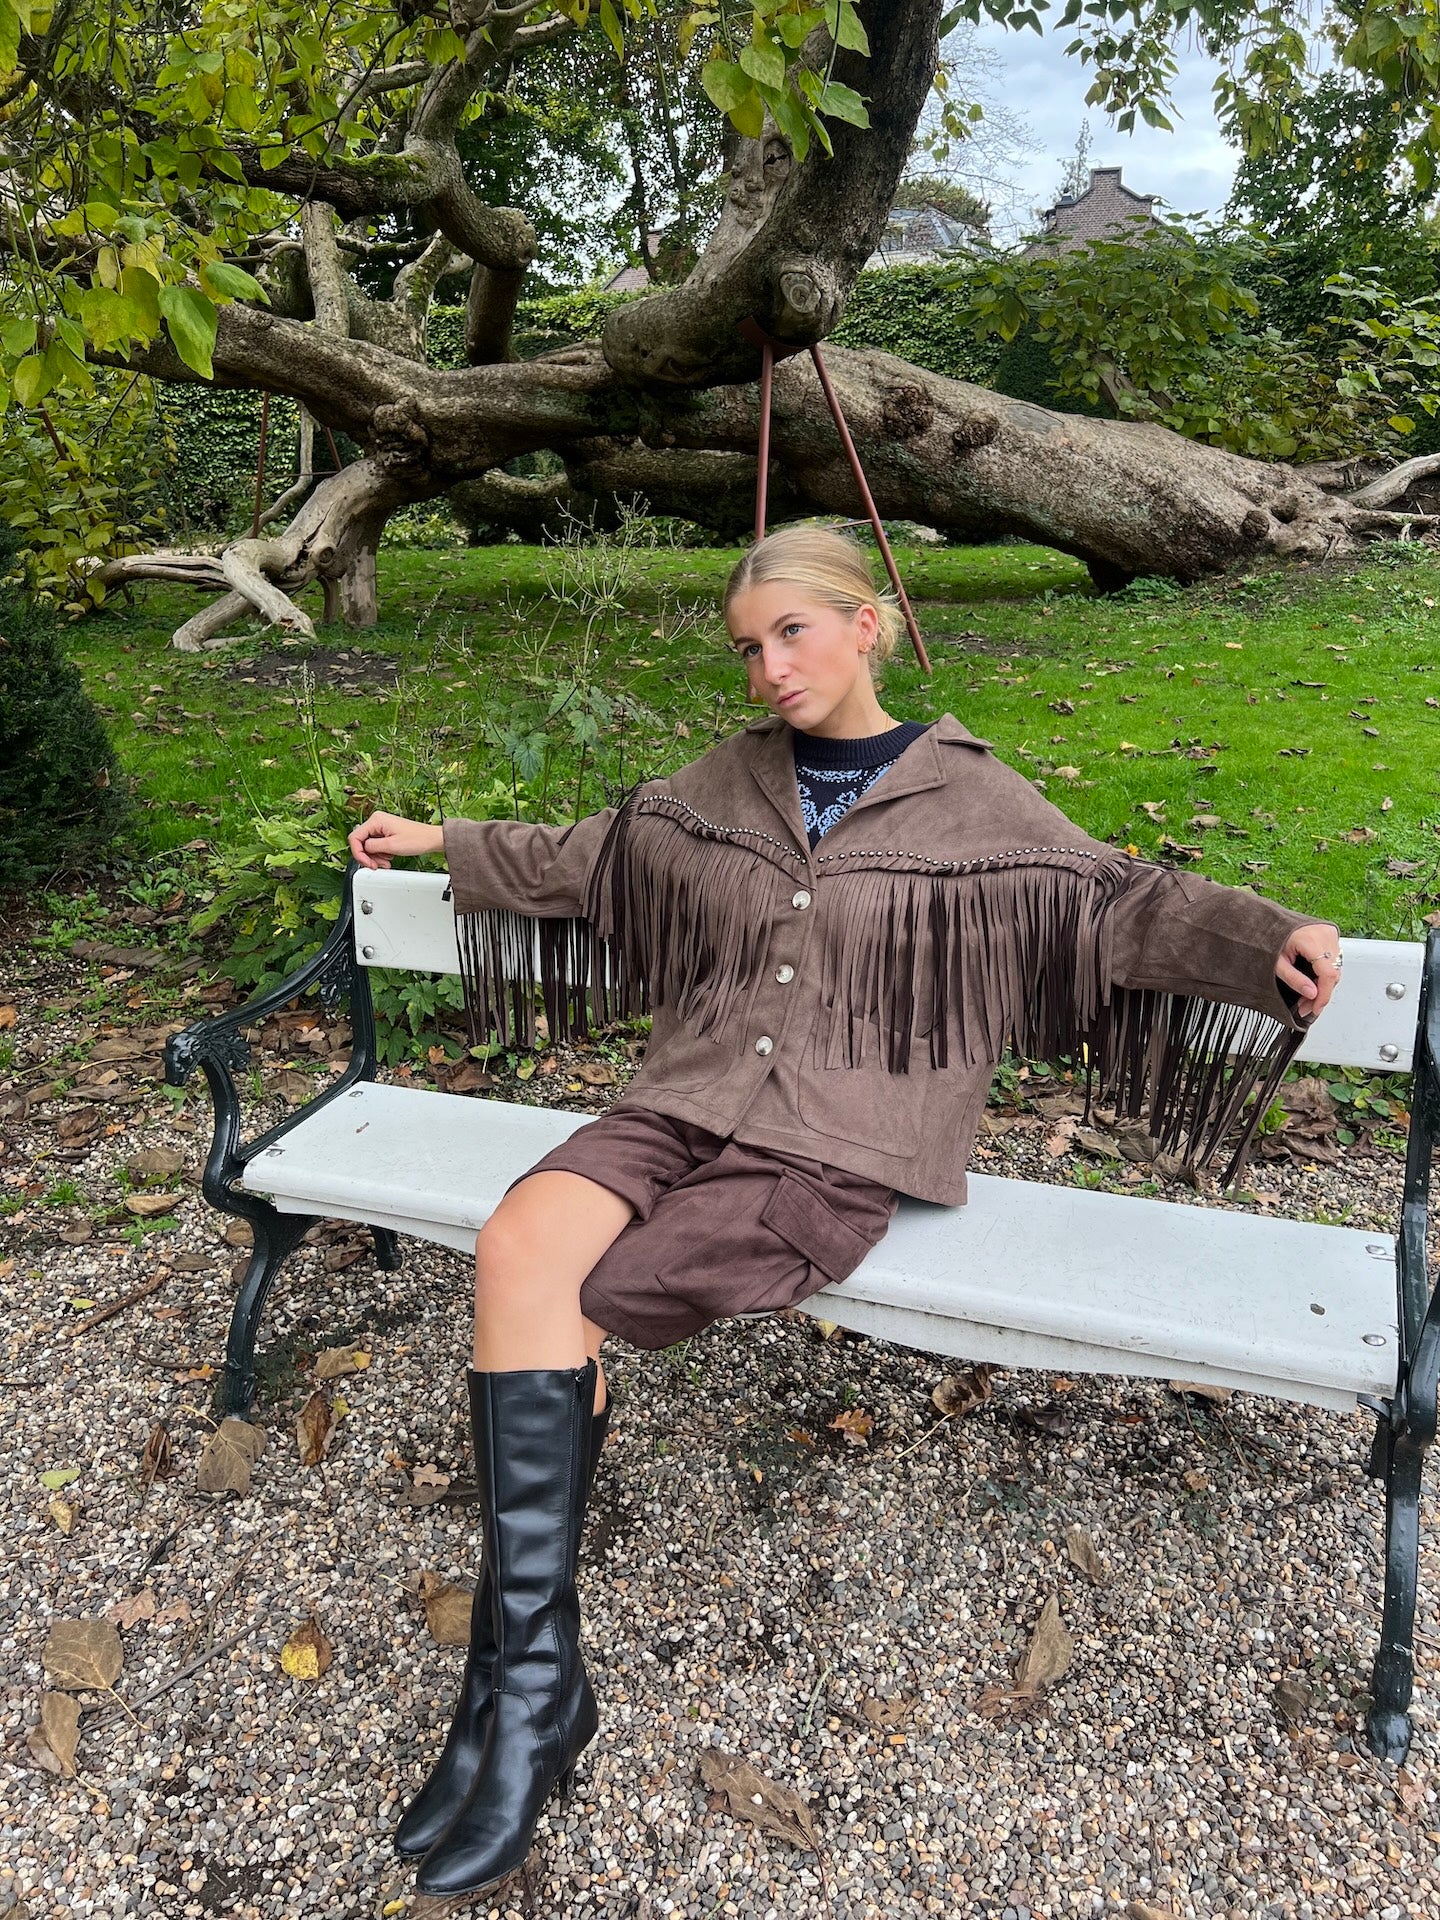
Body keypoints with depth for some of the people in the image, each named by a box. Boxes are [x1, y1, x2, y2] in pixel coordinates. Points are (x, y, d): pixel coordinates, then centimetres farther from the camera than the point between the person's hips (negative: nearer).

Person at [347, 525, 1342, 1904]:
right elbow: (587, 858, 29)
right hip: (687, 1101, 4)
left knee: (567, 1304, -22)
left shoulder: (970, 800, 6)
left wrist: (1266, 937, -6)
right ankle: (534, 1675, -18)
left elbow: (1118, 902, 8)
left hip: (839, 1144, -4)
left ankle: (515, 1679, -2)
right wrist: (448, 843, 34)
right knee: (518, 1247, -26)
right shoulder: (717, 787, 17)